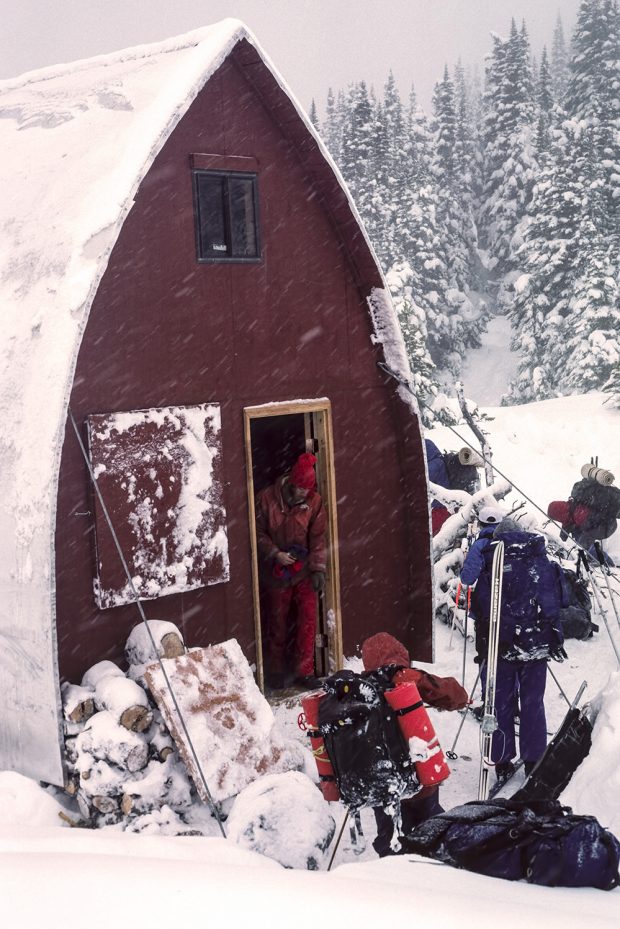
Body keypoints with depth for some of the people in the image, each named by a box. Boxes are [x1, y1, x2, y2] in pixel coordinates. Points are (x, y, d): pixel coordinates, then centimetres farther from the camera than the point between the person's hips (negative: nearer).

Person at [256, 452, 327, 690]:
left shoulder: (314, 502, -5)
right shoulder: (266, 499, -9)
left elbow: (318, 538, -5)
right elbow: (258, 533, -4)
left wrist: (318, 570, -12)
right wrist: (275, 554, -16)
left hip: (304, 571, 1)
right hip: (276, 572, -1)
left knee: (308, 619, -5)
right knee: (278, 625, 9)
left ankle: (304, 671, 8)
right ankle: (277, 672, 25)